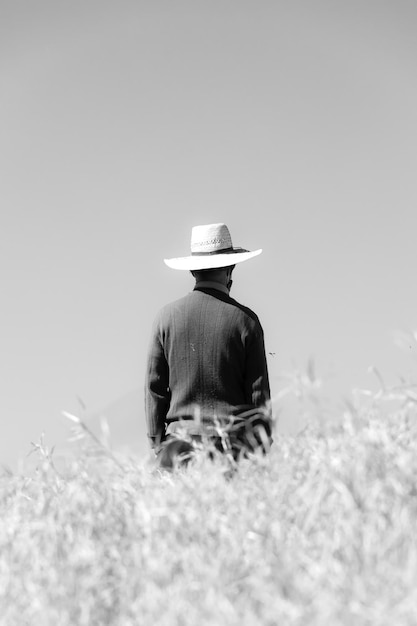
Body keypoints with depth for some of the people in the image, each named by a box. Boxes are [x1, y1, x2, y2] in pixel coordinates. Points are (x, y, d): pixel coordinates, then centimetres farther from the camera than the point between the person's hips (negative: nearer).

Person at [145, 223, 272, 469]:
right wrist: (264, 449, 7)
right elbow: (259, 393, 0)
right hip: (235, 440, -1)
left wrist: (158, 445, 12)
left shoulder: (167, 316, 3)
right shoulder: (244, 319, -1)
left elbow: (154, 387, 5)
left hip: (182, 440, 2)